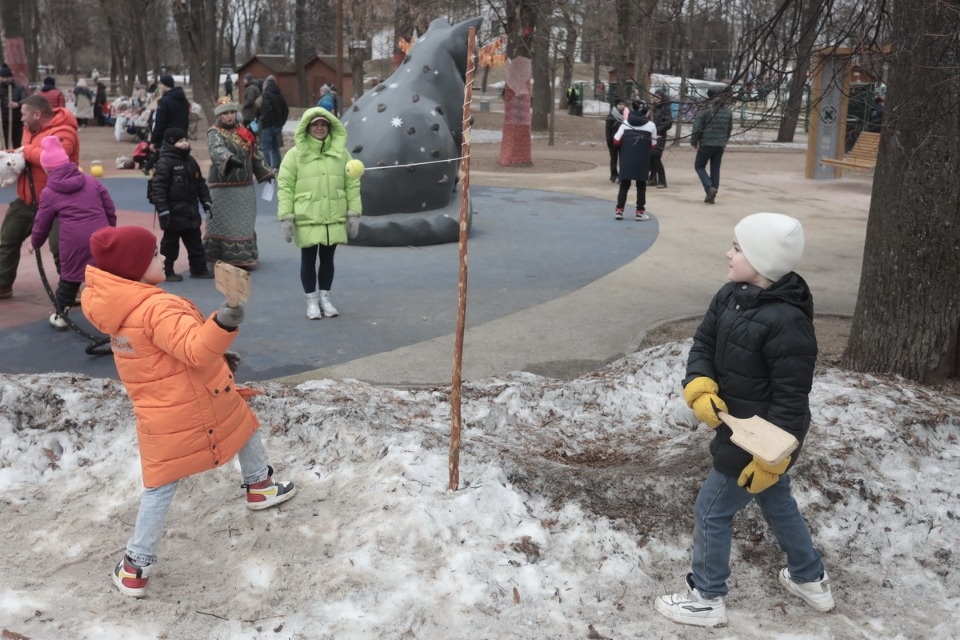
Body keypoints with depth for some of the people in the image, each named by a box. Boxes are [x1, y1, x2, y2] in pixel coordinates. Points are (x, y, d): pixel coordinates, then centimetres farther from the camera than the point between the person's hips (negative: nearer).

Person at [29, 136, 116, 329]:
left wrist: (35, 243, 31)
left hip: (74, 242, -2)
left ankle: (60, 316, 24)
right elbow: (110, 210, 13)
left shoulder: (49, 192, 5)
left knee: (69, 278, 14)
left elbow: (42, 224, 13)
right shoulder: (91, 181, 12)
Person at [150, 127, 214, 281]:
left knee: (195, 242, 14)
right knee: (170, 243, 4)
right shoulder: (164, 163, -15)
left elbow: (200, 184, 19)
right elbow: (158, 188, -20)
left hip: (191, 212, 8)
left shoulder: (190, 161, 11)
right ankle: (166, 271, 14)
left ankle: (199, 268, 25)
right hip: (174, 213, -8)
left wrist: (206, 202, 13)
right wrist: (162, 210, -23)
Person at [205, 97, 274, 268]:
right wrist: (229, 158, -51)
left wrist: (265, 171, 25)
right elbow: (217, 149, -32)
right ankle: (223, 259, 2)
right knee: (223, 224, -4)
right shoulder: (214, 133, -9)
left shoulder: (243, 131, 13)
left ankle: (243, 257, 24)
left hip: (245, 187, 7)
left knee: (245, 223, 14)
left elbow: (255, 153, 24)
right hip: (223, 188, -7)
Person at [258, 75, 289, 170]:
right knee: (275, 147, 15)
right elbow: (286, 110, 14)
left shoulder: (266, 94, -12)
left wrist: (262, 121, -14)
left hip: (268, 125, -7)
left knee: (266, 147, -4)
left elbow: (266, 109, -23)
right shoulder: (279, 95, 11)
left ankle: (271, 166, -12)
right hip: (278, 125, 7)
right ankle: (277, 166, 18)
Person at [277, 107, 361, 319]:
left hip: (334, 218, 2)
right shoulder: (295, 154, -4)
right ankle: (312, 302, 20)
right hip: (307, 219, -2)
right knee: (308, 259, 7)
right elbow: (285, 187, -4)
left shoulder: (341, 153, 4)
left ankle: (325, 299, 26)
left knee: (328, 258, 12)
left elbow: (352, 185, 7)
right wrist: (286, 217, -9)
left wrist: (353, 213, 2)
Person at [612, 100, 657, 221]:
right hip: (642, 161, -1)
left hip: (626, 160, 1)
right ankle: (640, 212, 9)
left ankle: (619, 210, 7)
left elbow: (616, 141, -2)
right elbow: (653, 145, 3)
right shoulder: (651, 126, -3)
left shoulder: (626, 123, -1)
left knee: (624, 184, 11)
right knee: (641, 185, 8)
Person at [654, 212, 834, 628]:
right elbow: (703, 343, 3)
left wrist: (768, 459, -22)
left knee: (711, 511, 5)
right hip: (744, 430, 9)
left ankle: (707, 599, 24)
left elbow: (791, 401, -25)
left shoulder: (786, 322, -29)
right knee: (777, 503, 25)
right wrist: (699, 388, -16)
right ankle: (811, 580, 46)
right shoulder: (731, 296, -5)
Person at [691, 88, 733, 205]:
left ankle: (709, 188, -11)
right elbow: (730, 128, 14)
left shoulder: (705, 110, -10)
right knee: (715, 169, 12)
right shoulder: (728, 111, 8)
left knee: (699, 166, 10)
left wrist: (694, 142, -2)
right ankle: (712, 196, 11)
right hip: (720, 145, 5)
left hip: (706, 144, -5)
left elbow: (697, 128, -12)